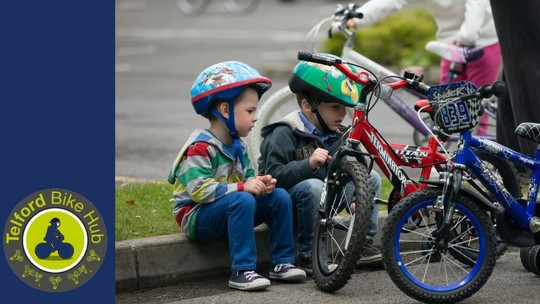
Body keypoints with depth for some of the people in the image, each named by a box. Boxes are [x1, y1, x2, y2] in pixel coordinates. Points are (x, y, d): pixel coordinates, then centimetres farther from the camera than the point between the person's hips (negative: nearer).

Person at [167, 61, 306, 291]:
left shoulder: (239, 146, 11)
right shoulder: (200, 147, -18)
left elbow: (248, 179, 13)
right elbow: (200, 190, -27)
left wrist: (260, 184, -12)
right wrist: (243, 187, -29)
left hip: (227, 211, 8)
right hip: (196, 217, -8)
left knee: (280, 196, -6)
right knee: (242, 200, -35)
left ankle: (282, 262, -2)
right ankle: (242, 271, -33)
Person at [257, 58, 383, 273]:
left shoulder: (336, 134, 4)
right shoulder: (285, 134, -19)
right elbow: (273, 176, -27)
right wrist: (309, 164, -38)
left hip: (324, 201, 7)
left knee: (371, 177, 1)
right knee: (313, 186, -39)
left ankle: (363, 247, 4)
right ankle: (308, 256, -26)